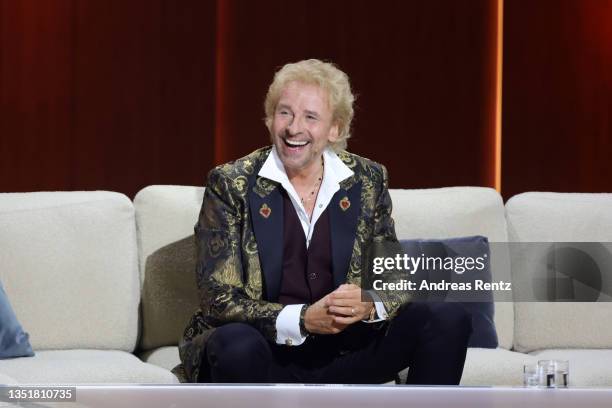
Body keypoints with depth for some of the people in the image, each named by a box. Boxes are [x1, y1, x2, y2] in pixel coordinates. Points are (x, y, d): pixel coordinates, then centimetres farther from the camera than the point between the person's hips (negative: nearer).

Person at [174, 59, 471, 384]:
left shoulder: (367, 180, 5)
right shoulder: (230, 184, -5)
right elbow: (218, 299, -10)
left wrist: (369, 305, -18)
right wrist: (303, 319, -25)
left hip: (343, 353, 3)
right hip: (267, 355, -3)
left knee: (447, 319, -16)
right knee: (237, 343, -37)